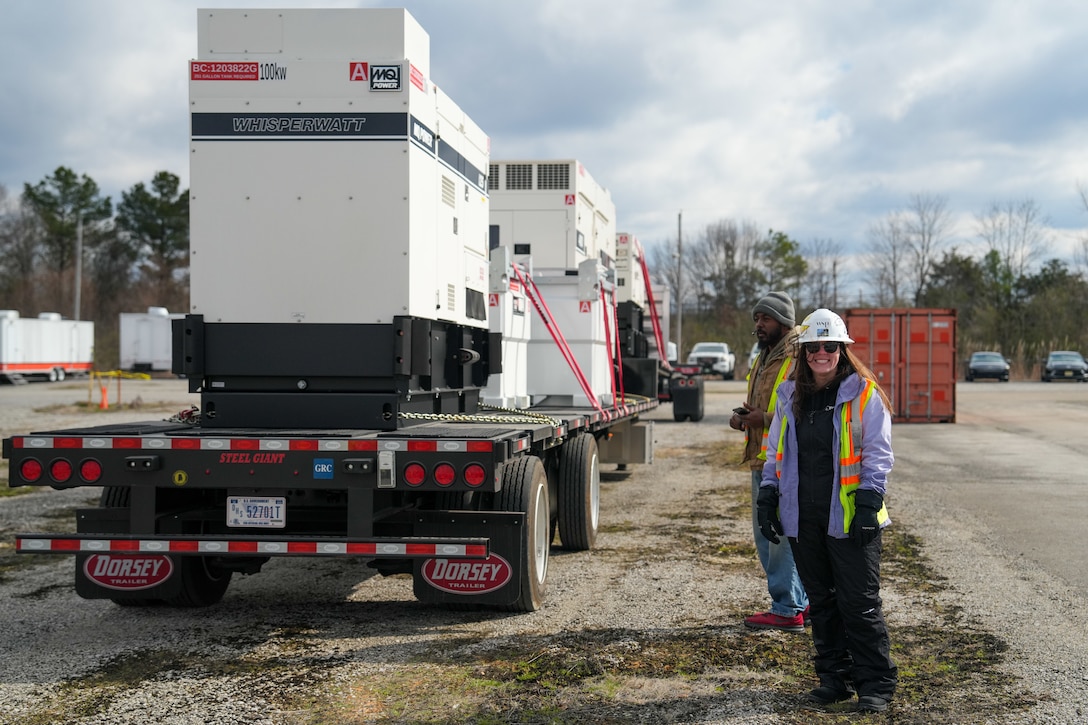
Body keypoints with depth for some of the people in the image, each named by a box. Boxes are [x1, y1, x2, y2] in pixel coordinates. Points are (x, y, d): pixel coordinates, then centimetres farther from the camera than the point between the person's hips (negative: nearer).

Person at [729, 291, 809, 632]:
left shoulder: (799, 359, -12)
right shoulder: (764, 358, 19)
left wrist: (764, 419, -22)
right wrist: (743, 416, 11)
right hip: (761, 461, 10)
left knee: (783, 535, -6)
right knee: (765, 535, 14)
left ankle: (787, 610, 2)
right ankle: (800, 600, 24)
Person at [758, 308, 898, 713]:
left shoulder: (863, 394, -3)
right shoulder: (790, 396, 12)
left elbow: (878, 454, -5)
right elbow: (775, 453, 18)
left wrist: (868, 503, -13)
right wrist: (768, 498, 9)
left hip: (848, 517, -5)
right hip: (802, 517, 5)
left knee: (859, 603, -3)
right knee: (821, 602, 11)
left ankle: (875, 684, 7)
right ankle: (834, 677, 21)